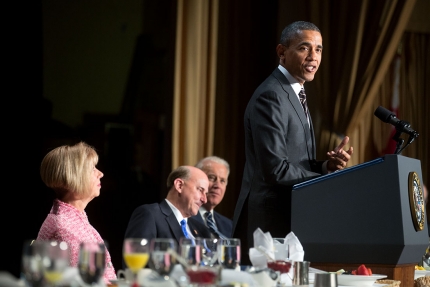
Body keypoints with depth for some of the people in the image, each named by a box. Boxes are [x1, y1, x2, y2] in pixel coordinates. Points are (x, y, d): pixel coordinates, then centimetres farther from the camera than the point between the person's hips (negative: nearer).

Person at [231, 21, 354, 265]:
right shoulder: (271, 96, -14)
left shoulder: (293, 94, 17)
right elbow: (275, 169, -21)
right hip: (270, 226, -10)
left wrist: (328, 165, 0)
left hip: (290, 221, 10)